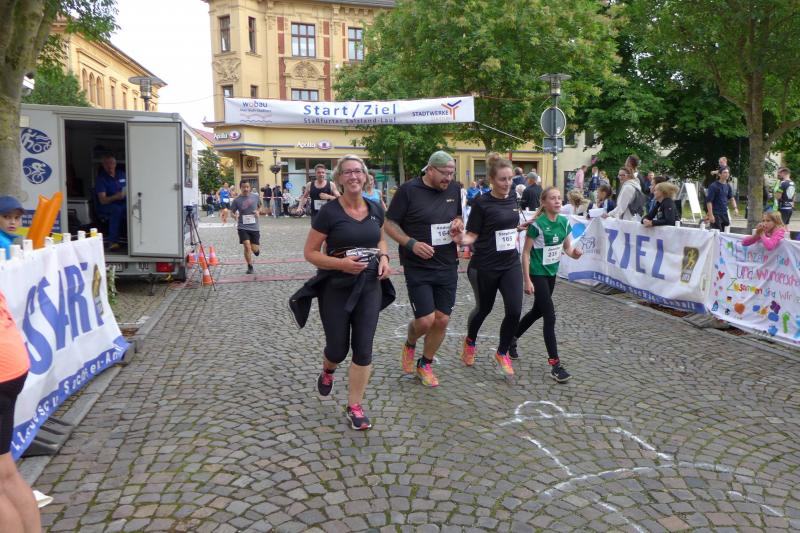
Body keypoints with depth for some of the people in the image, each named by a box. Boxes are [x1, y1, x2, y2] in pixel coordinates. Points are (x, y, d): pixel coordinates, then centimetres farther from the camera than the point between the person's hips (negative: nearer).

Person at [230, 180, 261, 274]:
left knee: (255, 250, 2)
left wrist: (258, 212, -2)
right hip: (243, 227, -2)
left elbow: (260, 206, 18)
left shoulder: (255, 196, 1)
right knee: (247, 247, -14)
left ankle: (257, 247, 42)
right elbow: (232, 212, 4)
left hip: (254, 227, 2)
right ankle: (250, 267, 5)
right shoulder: (237, 200, -5)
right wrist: (234, 216, -18)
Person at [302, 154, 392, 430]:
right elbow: (310, 253, -9)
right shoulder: (328, 211, -11)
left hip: (369, 286, 3)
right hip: (336, 288, -3)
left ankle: (354, 406, 16)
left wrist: (383, 258, -1)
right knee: (338, 349, 8)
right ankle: (327, 371, 45)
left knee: (363, 349, 2)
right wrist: (341, 263, -23)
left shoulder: (375, 209, 3)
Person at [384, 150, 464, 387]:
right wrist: (412, 244, -21)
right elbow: (389, 224, -7)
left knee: (442, 320, 6)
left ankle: (425, 365, 28)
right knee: (425, 320, -8)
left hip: (447, 267, 5)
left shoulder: (454, 189, 5)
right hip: (418, 268, -5)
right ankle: (409, 344, 28)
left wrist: (458, 224, -3)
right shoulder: (408, 190, -10)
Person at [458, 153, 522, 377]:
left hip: (511, 264, 5)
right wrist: (460, 240, -31)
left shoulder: (512, 199, 4)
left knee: (514, 310, -7)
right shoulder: (482, 204, -13)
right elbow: (472, 235, -13)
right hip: (485, 267, -4)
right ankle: (470, 341, 44)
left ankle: (502, 353, 16)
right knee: (484, 308, 13)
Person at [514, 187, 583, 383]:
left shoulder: (564, 222, 0)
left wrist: (574, 253, -16)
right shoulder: (537, 224, -18)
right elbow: (526, 252, -15)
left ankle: (512, 337, 44)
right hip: (537, 273, -7)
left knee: (537, 311, 21)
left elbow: (567, 247, 9)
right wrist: (527, 280, -18)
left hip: (552, 273, 7)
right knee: (550, 316, -10)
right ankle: (555, 364, -6)